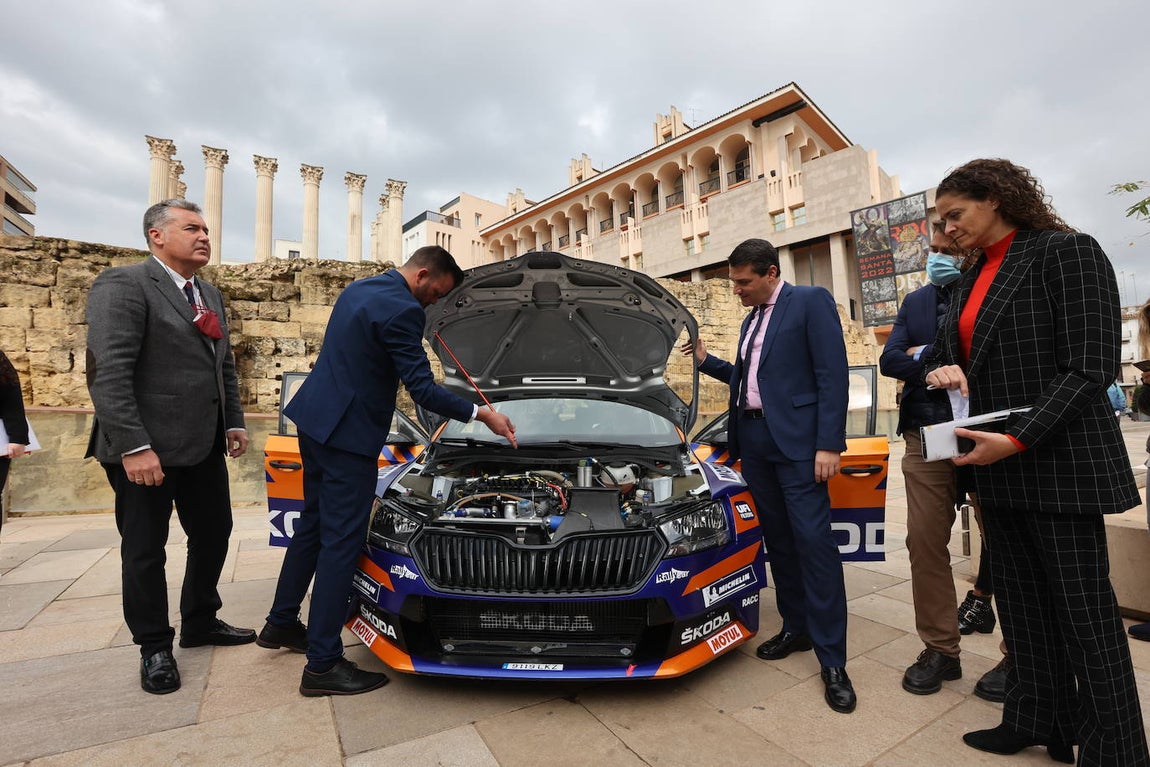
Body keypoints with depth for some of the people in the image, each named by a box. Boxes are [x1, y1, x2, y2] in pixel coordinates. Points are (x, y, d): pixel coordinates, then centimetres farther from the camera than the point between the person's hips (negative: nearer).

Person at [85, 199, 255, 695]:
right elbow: (107, 373, -19)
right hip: (145, 449, -7)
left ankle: (200, 623, 34)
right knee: (145, 550, 8)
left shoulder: (210, 296, 15)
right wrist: (133, 447, -23)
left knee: (213, 535, 15)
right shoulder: (122, 284, -10)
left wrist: (234, 422, 11)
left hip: (203, 446, 8)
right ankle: (154, 648, 25)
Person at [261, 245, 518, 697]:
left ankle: (281, 624, 38)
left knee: (313, 524, 22)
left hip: (315, 418, 10)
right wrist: (482, 415, -14)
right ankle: (323, 664, 11)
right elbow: (423, 391, -21)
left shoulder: (357, 290, 12)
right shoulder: (402, 310, -20)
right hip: (348, 434, -10)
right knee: (341, 541, -1)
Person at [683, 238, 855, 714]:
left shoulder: (811, 302, -5)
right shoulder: (752, 319, 19)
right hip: (753, 439, 8)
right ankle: (796, 628, 29)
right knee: (777, 539, 14)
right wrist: (707, 362, 14)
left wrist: (829, 444, -18)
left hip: (795, 441, -8)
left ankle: (832, 660, 6)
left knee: (813, 541, -5)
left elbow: (832, 375, -12)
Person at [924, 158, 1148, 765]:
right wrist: (943, 370, -5)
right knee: (1021, 604, 15)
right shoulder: (972, 279, 14)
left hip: (1058, 461, -7)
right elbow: (949, 351, 18)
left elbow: (1090, 367, -15)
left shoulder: (1067, 252, -8)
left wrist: (1017, 440, -21)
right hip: (997, 466, 7)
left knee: (1085, 612, 4)